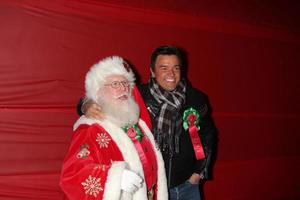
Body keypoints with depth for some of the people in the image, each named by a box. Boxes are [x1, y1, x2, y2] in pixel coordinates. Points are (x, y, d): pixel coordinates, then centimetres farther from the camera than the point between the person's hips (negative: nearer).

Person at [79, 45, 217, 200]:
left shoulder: (196, 98, -1)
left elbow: (207, 134, 10)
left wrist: (199, 172, 7)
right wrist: (88, 105, -28)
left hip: (188, 186, 3)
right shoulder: (137, 96, -10)